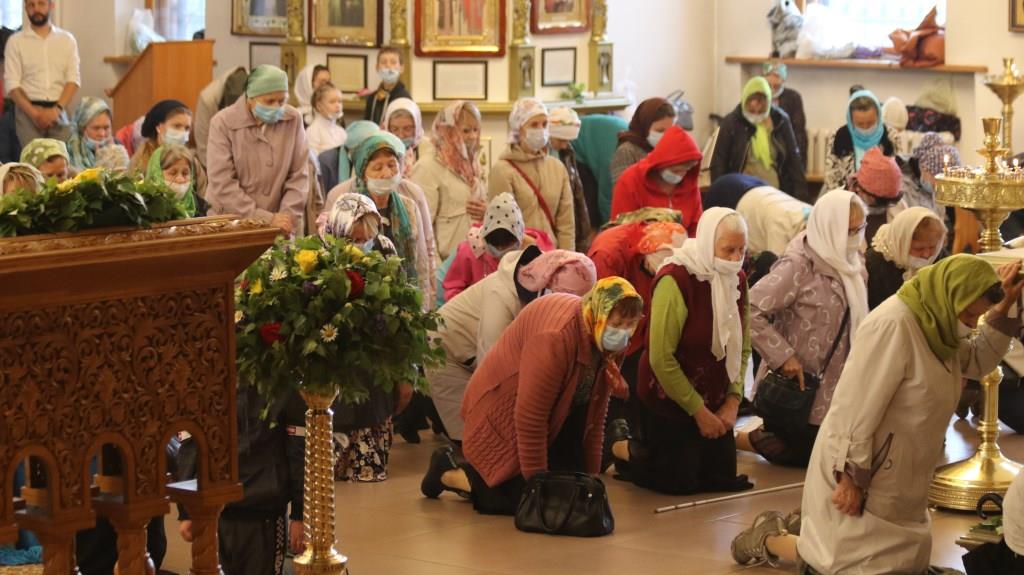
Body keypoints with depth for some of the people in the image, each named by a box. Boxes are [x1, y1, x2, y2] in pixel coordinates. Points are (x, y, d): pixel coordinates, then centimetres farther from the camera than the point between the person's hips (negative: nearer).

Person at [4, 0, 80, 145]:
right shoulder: (15, 42, 4)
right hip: (28, 111, -1)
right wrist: (34, 113, -14)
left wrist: (57, 109, -12)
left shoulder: (67, 39, 9)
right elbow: (11, 84, -1)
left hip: (59, 110, 1)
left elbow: (73, 79, 3)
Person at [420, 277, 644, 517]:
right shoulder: (556, 336, -33)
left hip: (552, 423, 9)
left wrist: (591, 478, 3)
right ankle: (447, 474, 9)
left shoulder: (605, 340, -6)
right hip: (502, 418, -8)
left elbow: (594, 414, 3)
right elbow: (529, 416, -30)